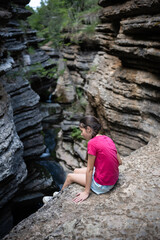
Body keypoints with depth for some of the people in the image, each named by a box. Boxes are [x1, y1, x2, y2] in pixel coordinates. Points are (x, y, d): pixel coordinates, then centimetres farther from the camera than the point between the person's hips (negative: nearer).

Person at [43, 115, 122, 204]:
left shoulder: (92, 143, -22)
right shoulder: (107, 138, 1)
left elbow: (89, 170, -16)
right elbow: (119, 162, 5)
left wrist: (86, 192, -7)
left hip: (102, 185, -8)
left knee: (70, 176, 11)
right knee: (76, 171, 20)